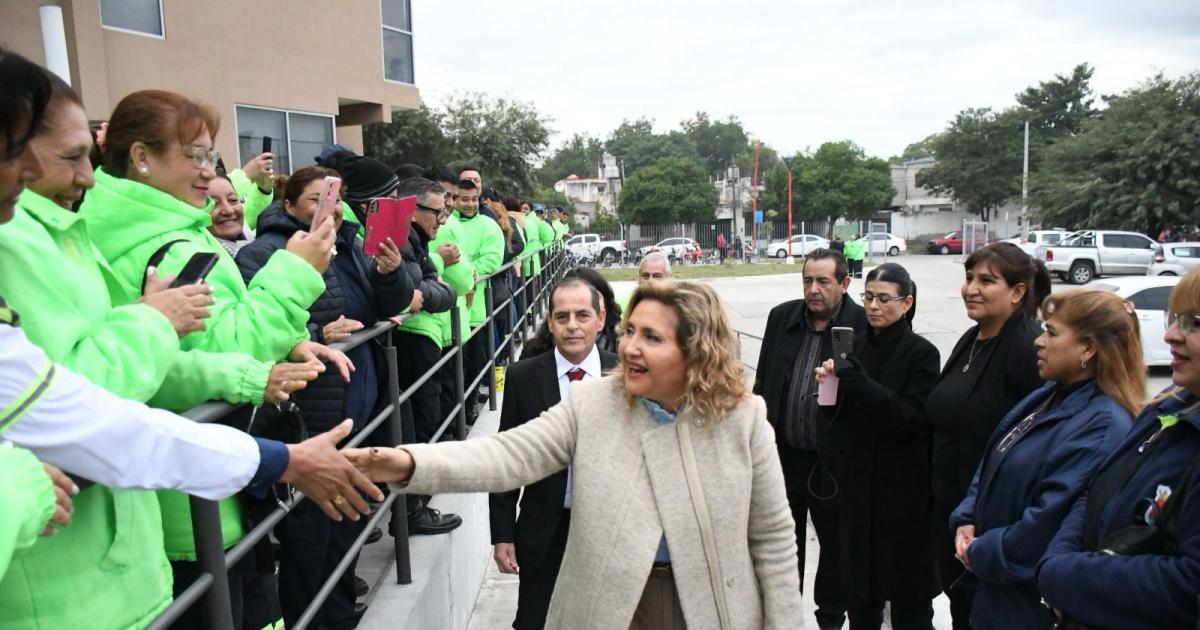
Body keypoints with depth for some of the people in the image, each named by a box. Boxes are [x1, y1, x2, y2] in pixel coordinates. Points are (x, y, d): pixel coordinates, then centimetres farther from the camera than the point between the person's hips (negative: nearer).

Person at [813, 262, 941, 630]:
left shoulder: (922, 353, -9)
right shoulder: (855, 347, 5)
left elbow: (912, 418, -19)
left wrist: (861, 384, -28)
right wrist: (830, 382, -11)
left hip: (902, 489, -4)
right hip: (856, 484, 4)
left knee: (907, 592, 9)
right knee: (858, 582, 14)